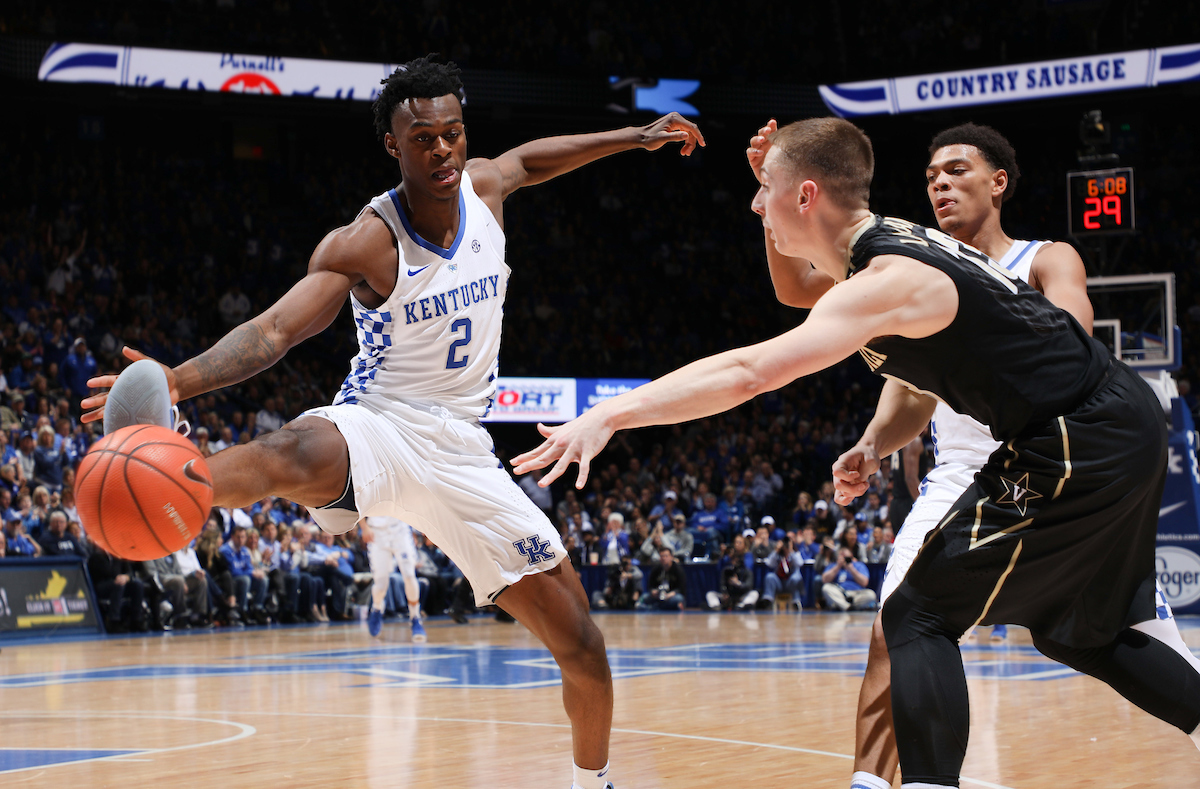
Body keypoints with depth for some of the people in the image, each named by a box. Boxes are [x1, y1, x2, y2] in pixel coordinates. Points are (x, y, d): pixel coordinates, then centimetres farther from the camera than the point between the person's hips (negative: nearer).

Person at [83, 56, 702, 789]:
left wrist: (637, 138, 30)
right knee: (294, 456, -44)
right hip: (378, 430, -5)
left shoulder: (484, 186, 3)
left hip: (462, 453, 5)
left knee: (583, 647, 3)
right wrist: (178, 380, -43)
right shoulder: (363, 244, -14)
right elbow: (273, 331, -26)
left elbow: (531, 157, 28)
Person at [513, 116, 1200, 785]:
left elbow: (747, 373, -33)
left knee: (920, 615, -6)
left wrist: (613, 414, -36)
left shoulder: (886, 284, -22)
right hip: (1127, 424, 10)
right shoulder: (898, 245, 10)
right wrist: (873, 448, -1)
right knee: (1080, 633, 25)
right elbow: (917, 388, 19)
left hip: (1084, 447, -10)